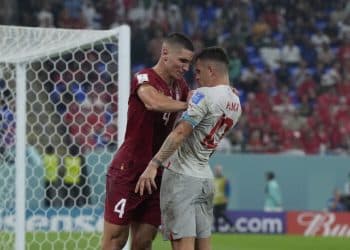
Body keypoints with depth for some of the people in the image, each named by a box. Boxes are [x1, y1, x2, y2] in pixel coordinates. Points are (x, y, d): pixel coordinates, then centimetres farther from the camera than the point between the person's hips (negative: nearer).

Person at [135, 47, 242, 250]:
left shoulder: (205, 95, -15)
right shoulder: (236, 104, 9)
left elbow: (180, 133, -22)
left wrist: (153, 165, -23)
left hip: (181, 176, -8)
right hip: (205, 178, 8)